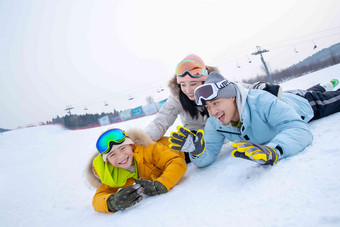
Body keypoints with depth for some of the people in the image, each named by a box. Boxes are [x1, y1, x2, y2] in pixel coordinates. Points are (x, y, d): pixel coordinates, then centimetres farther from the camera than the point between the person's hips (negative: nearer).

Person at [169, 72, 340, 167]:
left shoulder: (261, 101, -48)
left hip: (301, 104, -4)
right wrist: (197, 150, -55)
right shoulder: (214, 123, -31)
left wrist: (272, 151, -74)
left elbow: (298, 129, -55)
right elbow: (209, 155, -31)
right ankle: (319, 87, 61)